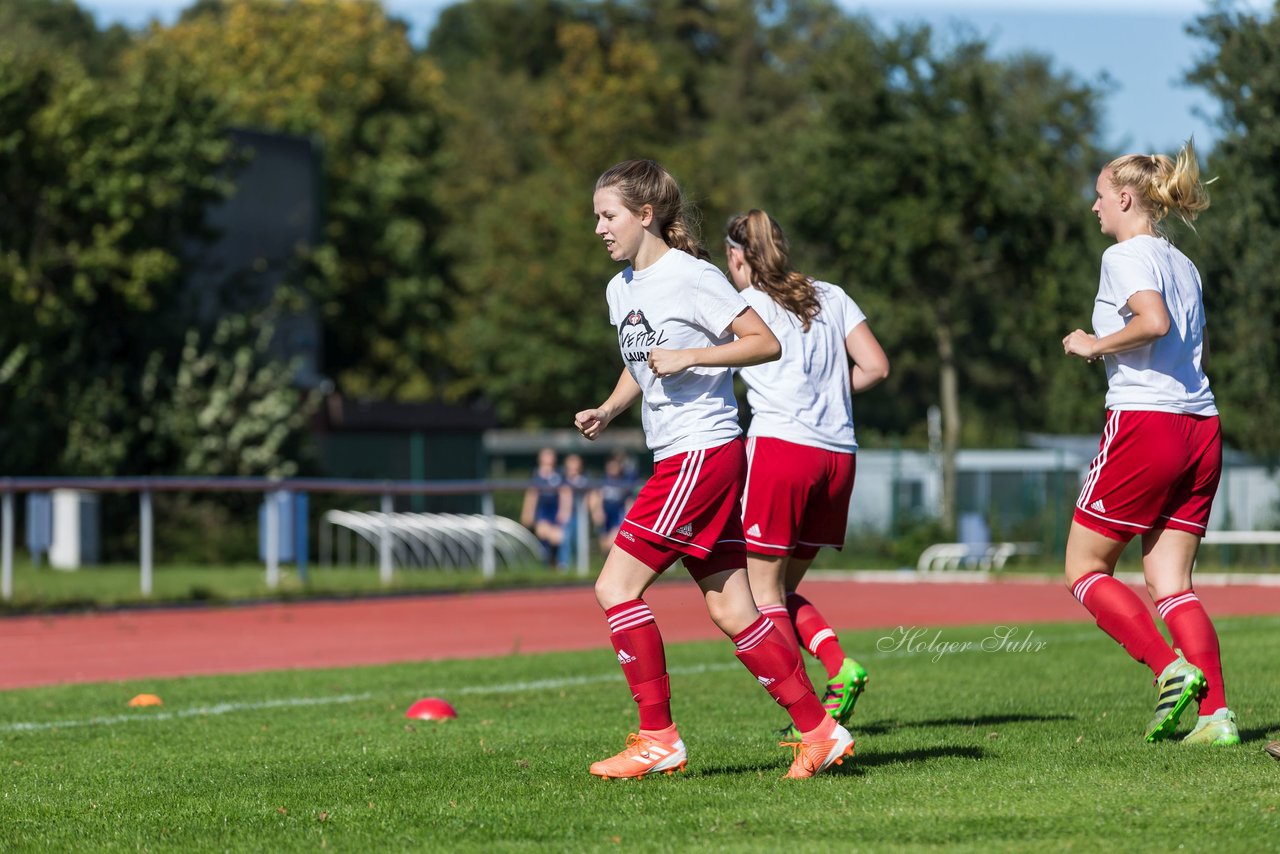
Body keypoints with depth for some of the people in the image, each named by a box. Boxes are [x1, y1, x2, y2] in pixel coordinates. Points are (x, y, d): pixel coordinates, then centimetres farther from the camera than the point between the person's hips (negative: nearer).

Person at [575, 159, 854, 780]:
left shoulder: (691, 277, -11)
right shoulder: (620, 289, 15)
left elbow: (766, 343, -12)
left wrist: (689, 356, -20)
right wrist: (607, 410, 12)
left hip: (703, 451, -9)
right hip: (677, 456, 9)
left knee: (616, 586, -11)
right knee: (730, 611, 6)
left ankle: (658, 739, -6)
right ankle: (818, 730, 10)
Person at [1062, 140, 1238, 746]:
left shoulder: (1125, 257, -6)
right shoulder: (1183, 265, 19)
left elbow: (1154, 321, -24)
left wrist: (1096, 345, -10)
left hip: (1145, 422, -8)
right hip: (1201, 425, 8)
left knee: (1084, 569, 5)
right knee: (1170, 584, 7)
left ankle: (1172, 670, -11)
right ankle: (1216, 713, -7)